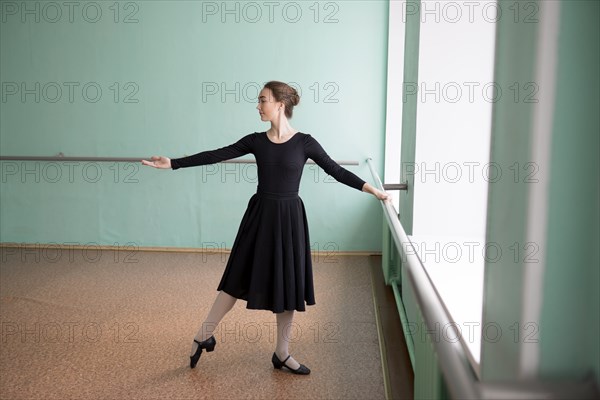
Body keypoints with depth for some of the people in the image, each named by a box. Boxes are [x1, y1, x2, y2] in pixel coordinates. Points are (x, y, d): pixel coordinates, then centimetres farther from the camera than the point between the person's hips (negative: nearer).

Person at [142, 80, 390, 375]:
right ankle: (204, 336, 24)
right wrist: (173, 163, -3)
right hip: (260, 215, 2)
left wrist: (373, 190, -6)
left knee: (288, 283, 6)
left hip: (289, 218, -1)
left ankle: (282, 353, 21)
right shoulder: (256, 141, 0)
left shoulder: (304, 142, -6)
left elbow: (336, 171, -2)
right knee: (237, 278, 7)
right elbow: (216, 156, 0)